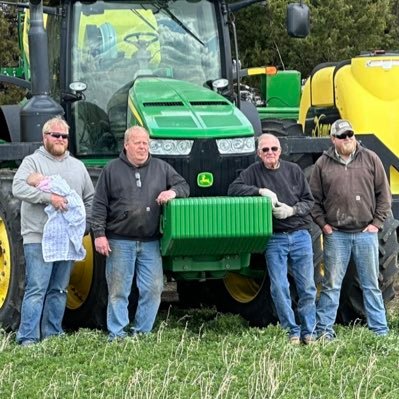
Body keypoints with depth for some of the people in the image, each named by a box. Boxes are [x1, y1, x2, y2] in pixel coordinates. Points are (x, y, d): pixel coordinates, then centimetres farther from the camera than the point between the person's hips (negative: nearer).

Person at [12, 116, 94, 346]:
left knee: (59, 290, 9)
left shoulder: (78, 166, 17)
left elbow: (90, 198, 21)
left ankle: (52, 334, 17)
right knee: (36, 289, -10)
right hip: (39, 238, -5)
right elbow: (18, 188, -16)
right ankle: (28, 338, -9)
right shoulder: (33, 162, 0)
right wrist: (48, 197, -25)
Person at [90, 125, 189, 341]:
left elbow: (183, 186, 13)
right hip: (120, 242, -3)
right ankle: (117, 335, 5)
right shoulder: (112, 170, 4)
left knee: (153, 289, 1)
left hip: (150, 242, 3)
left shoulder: (161, 168, 11)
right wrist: (99, 234, -6)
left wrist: (173, 192, -11)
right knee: (118, 291, 0)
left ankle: (142, 332, 12)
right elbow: (99, 205, 2)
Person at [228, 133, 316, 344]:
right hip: (274, 238, -1)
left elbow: (309, 201, 8)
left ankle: (309, 331, 12)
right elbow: (234, 189, -9)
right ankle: (292, 331, 7)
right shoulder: (254, 172, 4)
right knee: (279, 287, -3)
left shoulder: (293, 170, 7)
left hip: (300, 235, 1)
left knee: (307, 286, 2)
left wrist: (292, 210, -11)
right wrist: (260, 190, -17)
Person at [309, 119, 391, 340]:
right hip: (335, 234, -1)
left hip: (366, 233, 1)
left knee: (371, 284, 8)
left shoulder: (371, 159, 4)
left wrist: (377, 222, 0)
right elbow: (314, 199, 7)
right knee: (331, 285, 3)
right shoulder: (323, 164, 3)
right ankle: (324, 329, 9)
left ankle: (379, 330, 14)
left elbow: (384, 194, 6)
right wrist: (322, 223, -2)